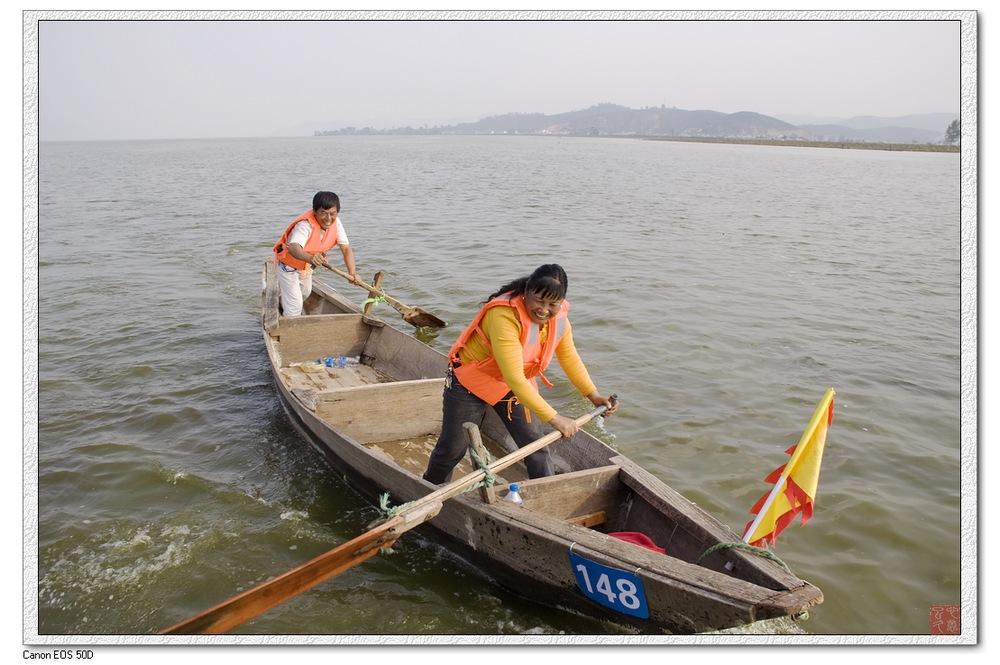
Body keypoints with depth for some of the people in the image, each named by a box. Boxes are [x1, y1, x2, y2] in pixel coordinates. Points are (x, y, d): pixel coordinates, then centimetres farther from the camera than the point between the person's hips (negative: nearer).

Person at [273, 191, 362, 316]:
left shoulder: (336, 222, -20)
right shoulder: (305, 225, -39)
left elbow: (346, 248, -24)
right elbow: (293, 247, -57)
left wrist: (352, 273, -41)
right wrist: (311, 258, -79)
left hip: (306, 264, 7)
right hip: (288, 263, -7)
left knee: (306, 293, 30)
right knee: (295, 303, -11)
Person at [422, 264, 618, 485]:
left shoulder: (559, 318, -13)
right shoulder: (505, 316, -38)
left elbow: (569, 357, 3)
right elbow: (514, 378, -40)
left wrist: (594, 396, -6)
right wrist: (554, 418, -38)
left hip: (517, 385, 6)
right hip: (471, 382, -5)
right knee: (452, 449, 8)